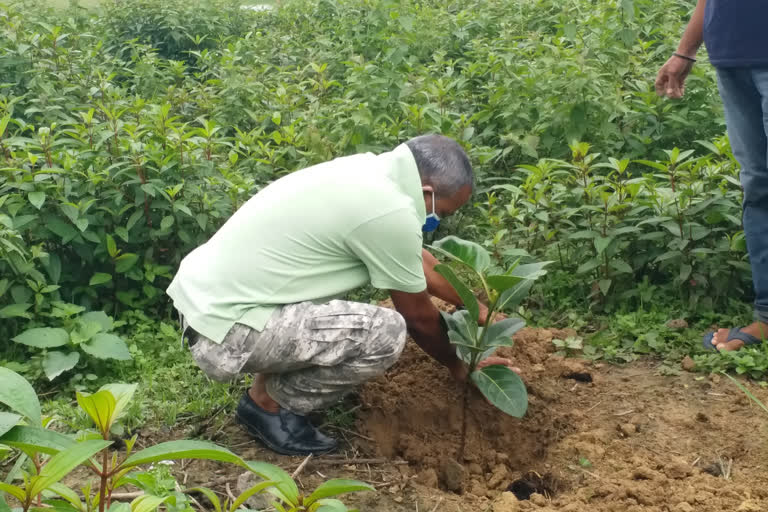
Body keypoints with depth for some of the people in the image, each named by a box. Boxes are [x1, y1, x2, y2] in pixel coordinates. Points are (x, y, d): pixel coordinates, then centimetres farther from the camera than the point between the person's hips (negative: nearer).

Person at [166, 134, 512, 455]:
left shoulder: (367, 171, 8)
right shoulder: (390, 211, -18)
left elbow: (417, 259, 23)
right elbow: (419, 317, -3)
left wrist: (477, 307, 29)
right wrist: (457, 365, 15)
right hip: (223, 328, -10)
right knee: (387, 333, -16)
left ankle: (275, 376, 18)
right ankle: (269, 402, 3)